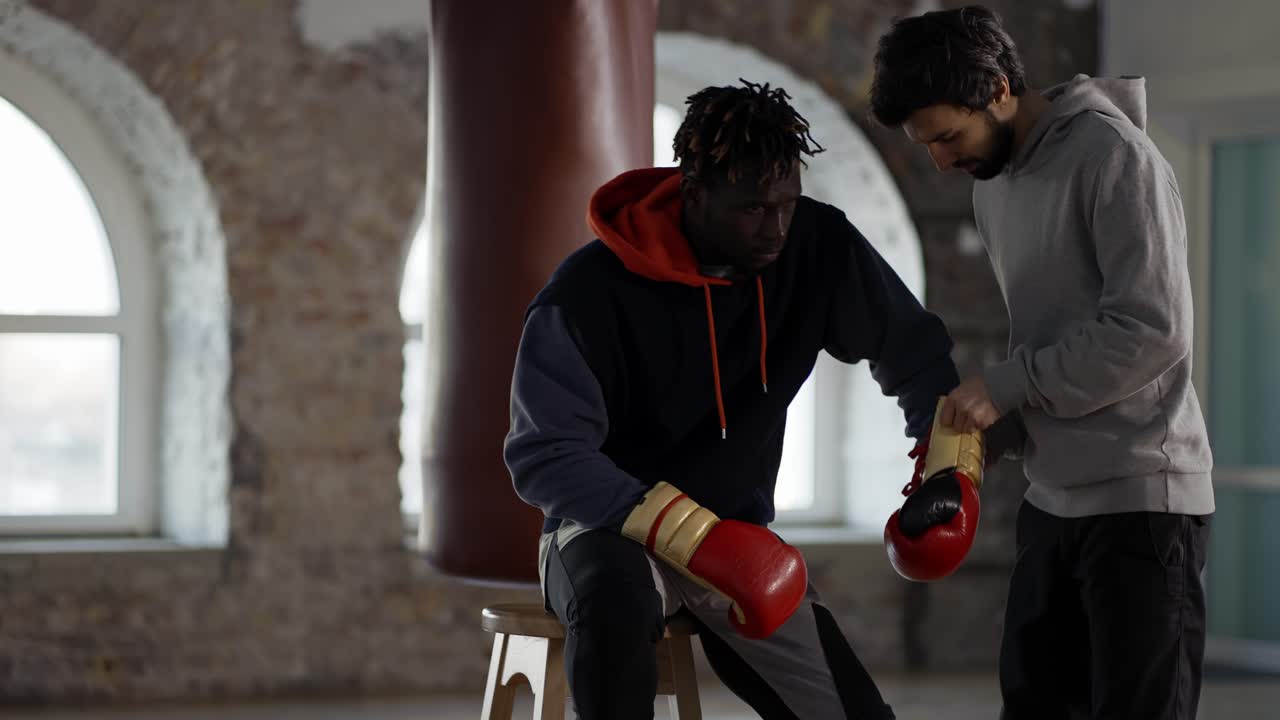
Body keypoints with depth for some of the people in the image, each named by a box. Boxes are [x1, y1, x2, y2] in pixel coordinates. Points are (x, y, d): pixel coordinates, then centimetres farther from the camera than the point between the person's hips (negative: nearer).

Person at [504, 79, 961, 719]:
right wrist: (689, 533, -32)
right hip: (610, 529, -5)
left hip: (736, 539, 5)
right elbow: (545, 456, -22)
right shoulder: (590, 290, -20)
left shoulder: (817, 248, -9)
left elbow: (916, 353, 6)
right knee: (618, 596, -40)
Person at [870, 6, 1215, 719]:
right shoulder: (992, 184, 13)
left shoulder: (1114, 154, -13)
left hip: (1143, 498, -8)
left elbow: (1155, 328, -21)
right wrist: (989, 429, 1)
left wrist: (1006, 385, -16)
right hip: (1053, 496, 8)